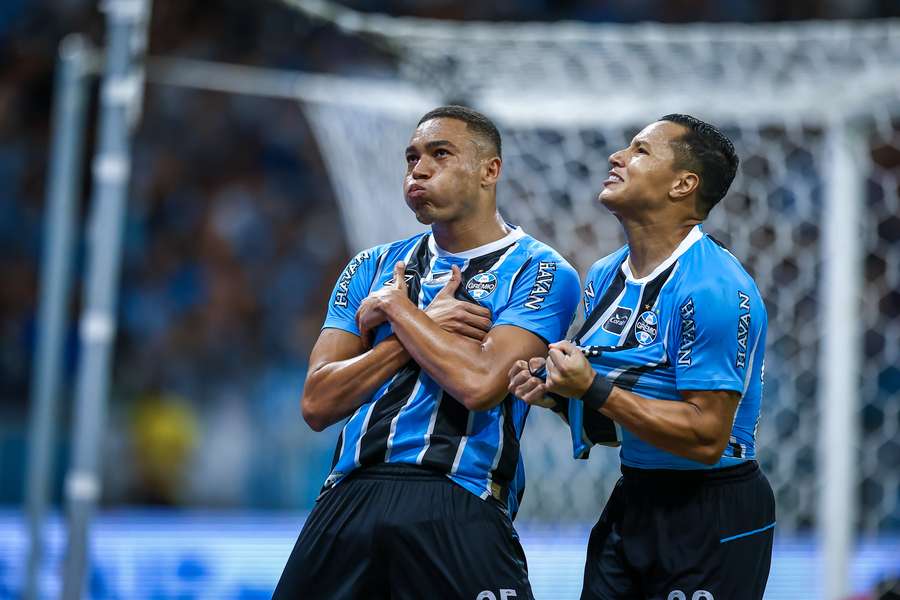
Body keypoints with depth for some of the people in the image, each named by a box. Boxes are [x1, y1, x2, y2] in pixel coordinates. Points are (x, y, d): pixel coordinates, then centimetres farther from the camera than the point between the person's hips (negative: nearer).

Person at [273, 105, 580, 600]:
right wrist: (427, 328, -4)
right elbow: (317, 404, 4)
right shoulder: (372, 268, 15)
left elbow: (478, 385, -16)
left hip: (456, 510, -4)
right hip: (349, 500, 4)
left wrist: (396, 308, -4)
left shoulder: (540, 274, 0)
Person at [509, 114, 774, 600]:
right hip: (631, 504, 8)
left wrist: (594, 391, -25)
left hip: (711, 518, -8)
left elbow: (706, 438, -24)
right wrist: (557, 392, -4)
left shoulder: (716, 289, -21)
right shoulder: (604, 276, 6)